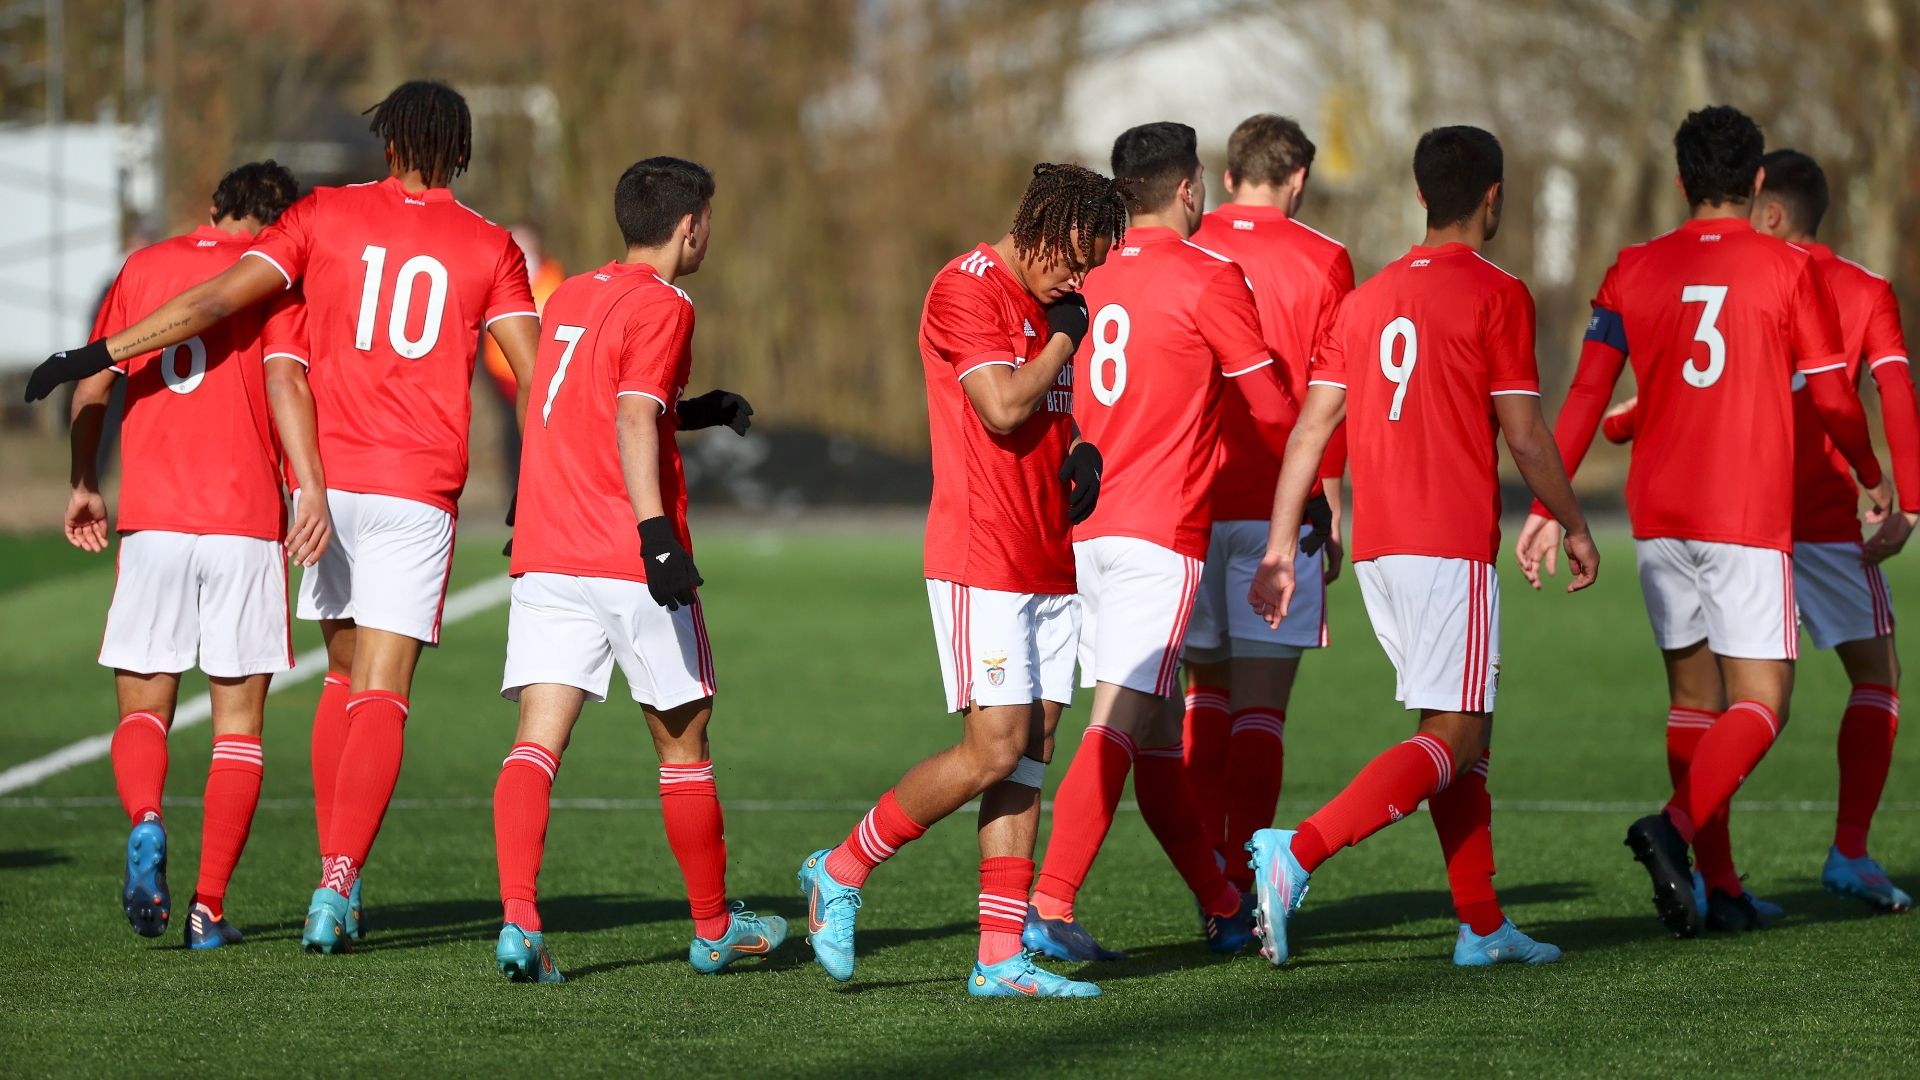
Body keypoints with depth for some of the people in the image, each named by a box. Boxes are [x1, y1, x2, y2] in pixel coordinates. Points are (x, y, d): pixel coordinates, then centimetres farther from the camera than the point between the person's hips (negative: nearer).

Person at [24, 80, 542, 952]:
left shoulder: (327, 215, 5)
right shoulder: (490, 248, 5)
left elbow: (215, 301, -2)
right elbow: (535, 377, 0)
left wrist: (97, 356, 2)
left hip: (327, 479, 1)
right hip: (419, 489, -1)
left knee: (344, 680, 17)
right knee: (380, 699, -4)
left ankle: (336, 881, 14)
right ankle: (337, 890, -18)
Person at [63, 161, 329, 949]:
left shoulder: (145, 267, 11)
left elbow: (93, 386, 10)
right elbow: (285, 381, -12)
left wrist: (83, 485, 20)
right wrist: (312, 490, -20)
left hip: (151, 521, 2)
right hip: (245, 526, -2)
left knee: (143, 705, 10)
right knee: (238, 720, 7)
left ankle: (145, 823, -21)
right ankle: (208, 907, 1)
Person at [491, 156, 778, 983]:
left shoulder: (569, 297, 17)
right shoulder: (661, 307, -6)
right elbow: (633, 422, -19)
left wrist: (695, 411, 34)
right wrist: (656, 533, -26)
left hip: (544, 561, 6)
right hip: (631, 565, -6)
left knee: (537, 742, -5)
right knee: (684, 744, 10)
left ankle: (518, 919, -24)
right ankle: (714, 928, 23)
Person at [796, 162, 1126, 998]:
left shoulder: (1053, 301, 15)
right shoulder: (967, 290, -11)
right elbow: (1004, 408, -21)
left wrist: (1084, 453, 3)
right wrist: (1064, 337, -9)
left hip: (1050, 566, 8)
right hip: (981, 563, -8)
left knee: (1029, 755, 3)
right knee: (994, 749, -12)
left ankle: (1002, 956, 2)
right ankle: (841, 871, 5)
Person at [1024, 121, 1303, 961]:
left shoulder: (1093, 280, 11)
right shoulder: (1209, 281, -6)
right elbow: (1271, 411, 0)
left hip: (1088, 529, 7)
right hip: (1161, 530, -7)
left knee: (1157, 733, 13)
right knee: (1121, 725, -11)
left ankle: (1223, 908, 24)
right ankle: (1049, 909, -19)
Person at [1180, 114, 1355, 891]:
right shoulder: (1320, 261, -2)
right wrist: (1335, 507, 3)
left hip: (1184, 502, 2)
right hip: (1280, 506, -2)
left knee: (1206, 687, 16)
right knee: (1261, 702, 0)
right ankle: (1242, 885, -7)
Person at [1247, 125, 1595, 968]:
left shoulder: (1366, 299, 13)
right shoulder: (1496, 296, -6)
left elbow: (1311, 427, 7)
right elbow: (1525, 436, -7)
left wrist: (1282, 543, 7)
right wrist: (1574, 527, 7)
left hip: (1377, 549, 7)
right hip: (1453, 547, -7)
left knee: (1465, 733, 15)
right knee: (1452, 739, -8)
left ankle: (1482, 926, 14)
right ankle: (1297, 853, -26)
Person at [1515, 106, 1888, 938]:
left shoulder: (1635, 271, 6)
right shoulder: (1789, 271, -3)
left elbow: (1586, 396, 1)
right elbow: (1832, 398, -1)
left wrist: (1548, 508, 3)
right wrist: (1873, 479, 16)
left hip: (1658, 515, 4)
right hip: (1749, 517, -4)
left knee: (1694, 699, 13)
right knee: (1760, 703, -3)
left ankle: (1719, 887, 13)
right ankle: (1675, 826, -28)